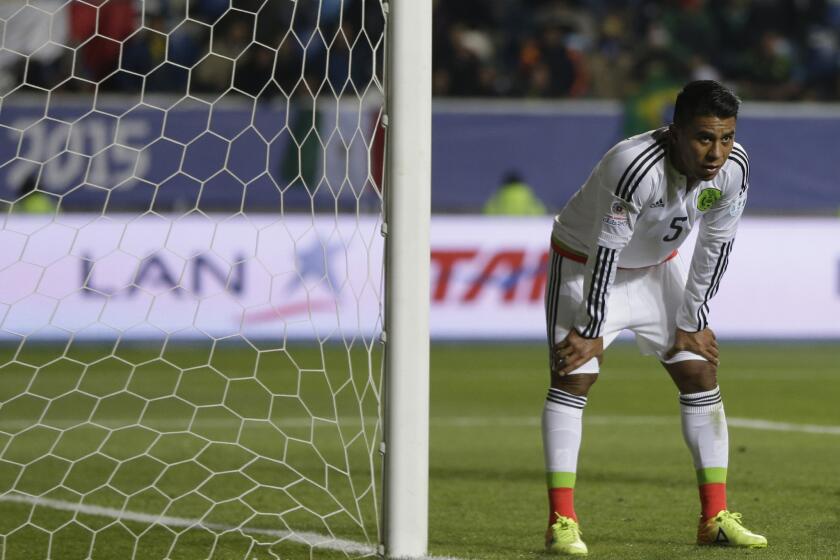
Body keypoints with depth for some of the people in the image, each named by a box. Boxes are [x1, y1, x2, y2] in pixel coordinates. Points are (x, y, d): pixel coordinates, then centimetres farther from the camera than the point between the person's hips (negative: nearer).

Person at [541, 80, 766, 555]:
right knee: (573, 376, -16)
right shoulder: (637, 167, -39)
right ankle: (562, 521, -16)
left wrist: (692, 321, -2)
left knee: (701, 371, 2)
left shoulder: (734, 166, -20)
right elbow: (606, 251, -30)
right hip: (585, 262, -6)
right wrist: (592, 332, -22)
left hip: (655, 266, 6)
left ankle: (715, 517, 8)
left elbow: (716, 245, -6)